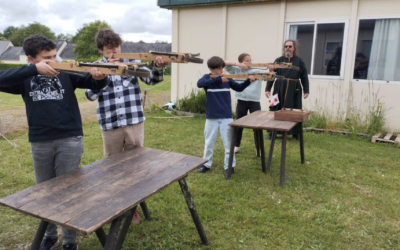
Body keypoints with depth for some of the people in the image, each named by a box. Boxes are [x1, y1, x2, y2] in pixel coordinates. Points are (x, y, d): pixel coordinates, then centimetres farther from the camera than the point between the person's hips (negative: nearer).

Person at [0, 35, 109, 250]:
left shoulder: (66, 72, -2)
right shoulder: (26, 78, 2)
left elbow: (95, 84, -5)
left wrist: (100, 77, -30)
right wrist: (34, 69, -26)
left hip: (69, 140, -2)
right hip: (39, 143, 3)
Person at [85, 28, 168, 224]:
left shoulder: (132, 62, 2)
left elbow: (151, 79, -8)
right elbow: (90, 95, -12)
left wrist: (158, 68, -30)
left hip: (135, 123, 1)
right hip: (110, 127, 0)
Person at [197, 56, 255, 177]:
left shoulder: (227, 78, 2)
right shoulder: (207, 77, -6)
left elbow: (239, 88, 8)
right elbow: (199, 84, -27)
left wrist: (248, 80, -11)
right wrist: (219, 79, -35)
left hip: (226, 117, 1)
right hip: (211, 117, -1)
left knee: (228, 142, 5)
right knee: (209, 142, 12)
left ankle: (229, 166, 17)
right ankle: (206, 164, 27)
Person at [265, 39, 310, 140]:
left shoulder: (299, 61, 6)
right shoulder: (279, 60, 5)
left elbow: (304, 77, 6)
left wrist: (306, 90, 0)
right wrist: (267, 89, -4)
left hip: (294, 90, 0)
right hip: (279, 89, 0)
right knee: (276, 110, 1)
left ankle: (295, 133, 15)